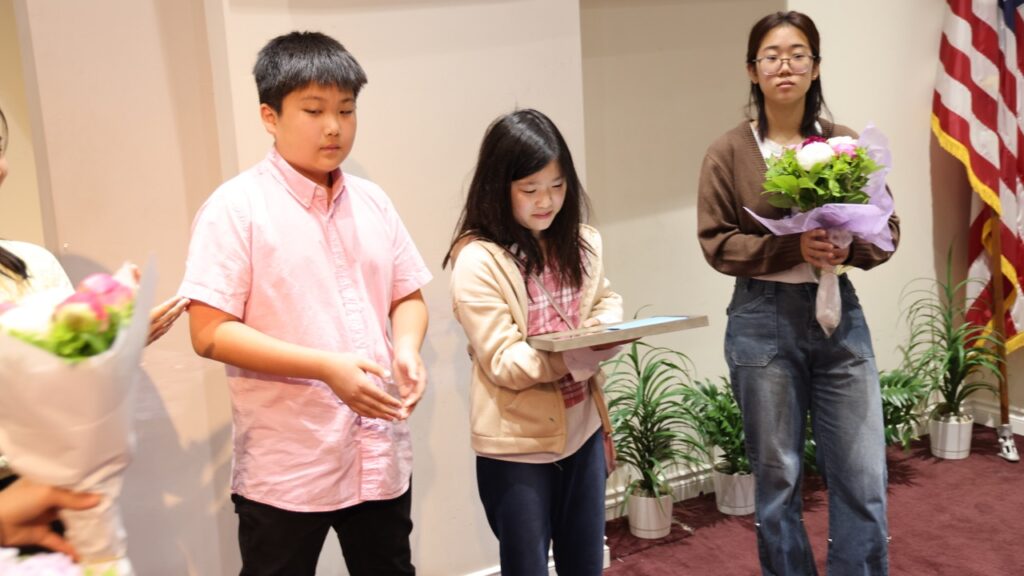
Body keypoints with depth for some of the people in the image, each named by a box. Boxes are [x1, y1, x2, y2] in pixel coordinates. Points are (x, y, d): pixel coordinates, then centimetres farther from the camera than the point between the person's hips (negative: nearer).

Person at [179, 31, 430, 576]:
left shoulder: (372, 201, 7)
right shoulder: (236, 207, -10)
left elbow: (408, 296, 13)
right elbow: (210, 333, -14)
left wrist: (406, 348, -9)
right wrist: (326, 367, -22)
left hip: (381, 455, 5)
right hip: (285, 469, -5)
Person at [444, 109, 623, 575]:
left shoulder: (579, 242, 2)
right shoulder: (477, 260, -17)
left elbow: (604, 300, 12)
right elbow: (503, 363, -19)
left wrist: (605, 327, -12)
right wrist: (574, 351, -33)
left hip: (582, 428, 6)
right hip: (517, 442, -5)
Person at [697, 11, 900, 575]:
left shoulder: (848, 144, 4)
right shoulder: (729, 152, -2)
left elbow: (886, 230, 6)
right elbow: (716, 243, -6)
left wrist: (848, 246, -16)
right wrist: (794, 248, -18)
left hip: (839, 315, 2)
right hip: (762, 321, -2)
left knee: (863, 479, 3)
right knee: (777, 479, 9)